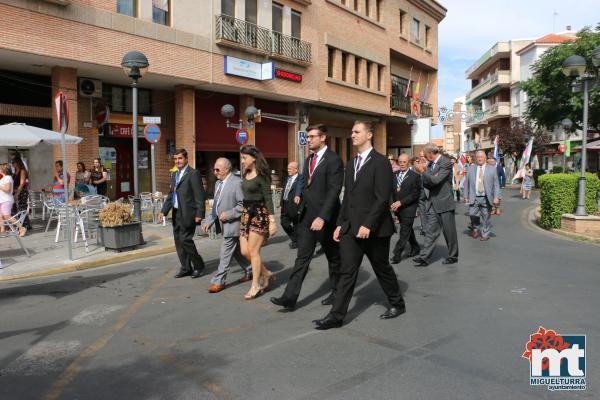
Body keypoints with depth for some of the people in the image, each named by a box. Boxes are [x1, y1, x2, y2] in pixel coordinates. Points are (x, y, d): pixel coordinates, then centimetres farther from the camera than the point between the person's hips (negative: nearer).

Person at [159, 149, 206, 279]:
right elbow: (170, 195, 18)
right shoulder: (175, 175, 17)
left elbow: (199, 195, -12)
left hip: (188, 213, -8)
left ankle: (198, 266, 7)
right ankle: (186, 268, 19)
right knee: (178, 241, 9)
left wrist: (199, 214, -17)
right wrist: (163, 211, 9)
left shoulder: (193, 174, -8)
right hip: (176, 213, 8)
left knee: (185, 239, -11)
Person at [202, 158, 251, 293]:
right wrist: (209, 221, 8)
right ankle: (250, 271, 33)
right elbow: (215, 205, 17)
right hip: (224, 224, 9)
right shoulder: (218, 183, 12)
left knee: (225, 253, -4)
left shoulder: (237, 182, -17)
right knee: (236, 251, 18)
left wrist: (228, 214, -20)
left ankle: (219, 281, 5)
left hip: (232, 224, -9)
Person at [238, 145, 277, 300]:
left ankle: (256, 286, 11)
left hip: (259, 214, -8)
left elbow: (268, 198, -14)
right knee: (245, 251, 7)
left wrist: (272, 221, -18)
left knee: (253, 251, -3)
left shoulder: (261, 175, -11)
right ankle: (266, 274, 25)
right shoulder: (246, 174, 11)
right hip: (246, 213, 8)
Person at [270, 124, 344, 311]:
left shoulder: (334, 160, -12)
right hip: (306, 215, 7)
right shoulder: (309, 160, 13)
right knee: (302, 256, 4)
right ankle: (290, 297, 2)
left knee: (333, 256, 11)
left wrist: (322, 217, -25)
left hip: (325, 217, -7)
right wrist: (301, 195, 7)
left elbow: (334, 191, -19)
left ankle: (337, 292, 29)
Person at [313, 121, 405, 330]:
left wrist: (368, 225, -22)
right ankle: (336, 315, 6)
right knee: (347, 271, 3)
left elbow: (382, 198, -16)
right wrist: (340, 224, 10)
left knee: (382, 268, 10)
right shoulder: (352, 164, 14)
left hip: (374, 228, -6)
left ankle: (397, 304, 32)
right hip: (351, 227, 6)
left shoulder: (380, 162, -9)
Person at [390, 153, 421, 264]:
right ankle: (415, 248, 35)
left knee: (404, 232, -6)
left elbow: (415, 194, -12)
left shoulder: (415, 176, -7)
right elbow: (391, 191, 12)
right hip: (397, 208, 6)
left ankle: (397, 255, -5)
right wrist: (392, 204, -3)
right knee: (408, 230, 19)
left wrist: (400, 202, -18)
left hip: (409, 208, -6)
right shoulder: (394, 175, 9)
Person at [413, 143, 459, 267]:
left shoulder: (446, 163, -14)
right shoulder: (431, 164, 10)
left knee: (449, 231, 6)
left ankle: (453, 256, 21)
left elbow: (435, 180, -24)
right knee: (430, 231, 4)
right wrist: (429, 176, -10)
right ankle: (424, 257, 3)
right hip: (432, 202, 7)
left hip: (444, 202, -7)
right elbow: (425, 182, 10)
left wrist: (423, 172, -12)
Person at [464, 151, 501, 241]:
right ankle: (476, 229, 22)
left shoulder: (492, 169, 5)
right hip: (474, 198, 1)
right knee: (472, 214, -5)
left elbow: (496, 184, 1)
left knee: (486, 217, 3)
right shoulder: (471, 169, 9)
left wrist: (496, 197, -7)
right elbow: (467, 184, 10)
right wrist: (466, 196, 3)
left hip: (486, 198, -1)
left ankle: (485, 234, 18)